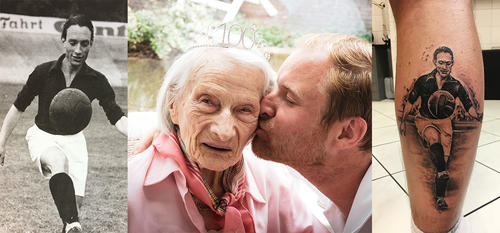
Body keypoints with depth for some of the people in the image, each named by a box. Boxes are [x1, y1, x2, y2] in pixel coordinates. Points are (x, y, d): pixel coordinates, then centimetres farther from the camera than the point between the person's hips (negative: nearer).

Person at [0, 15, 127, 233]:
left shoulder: (97, 81, -12)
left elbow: (116, 117, -20)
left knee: (75, 201, -8)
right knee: (58, 162, -36)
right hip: (42, 135, -2)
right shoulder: (43, 72, -12)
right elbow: (18, 107, -1)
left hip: (73, 139, 2)